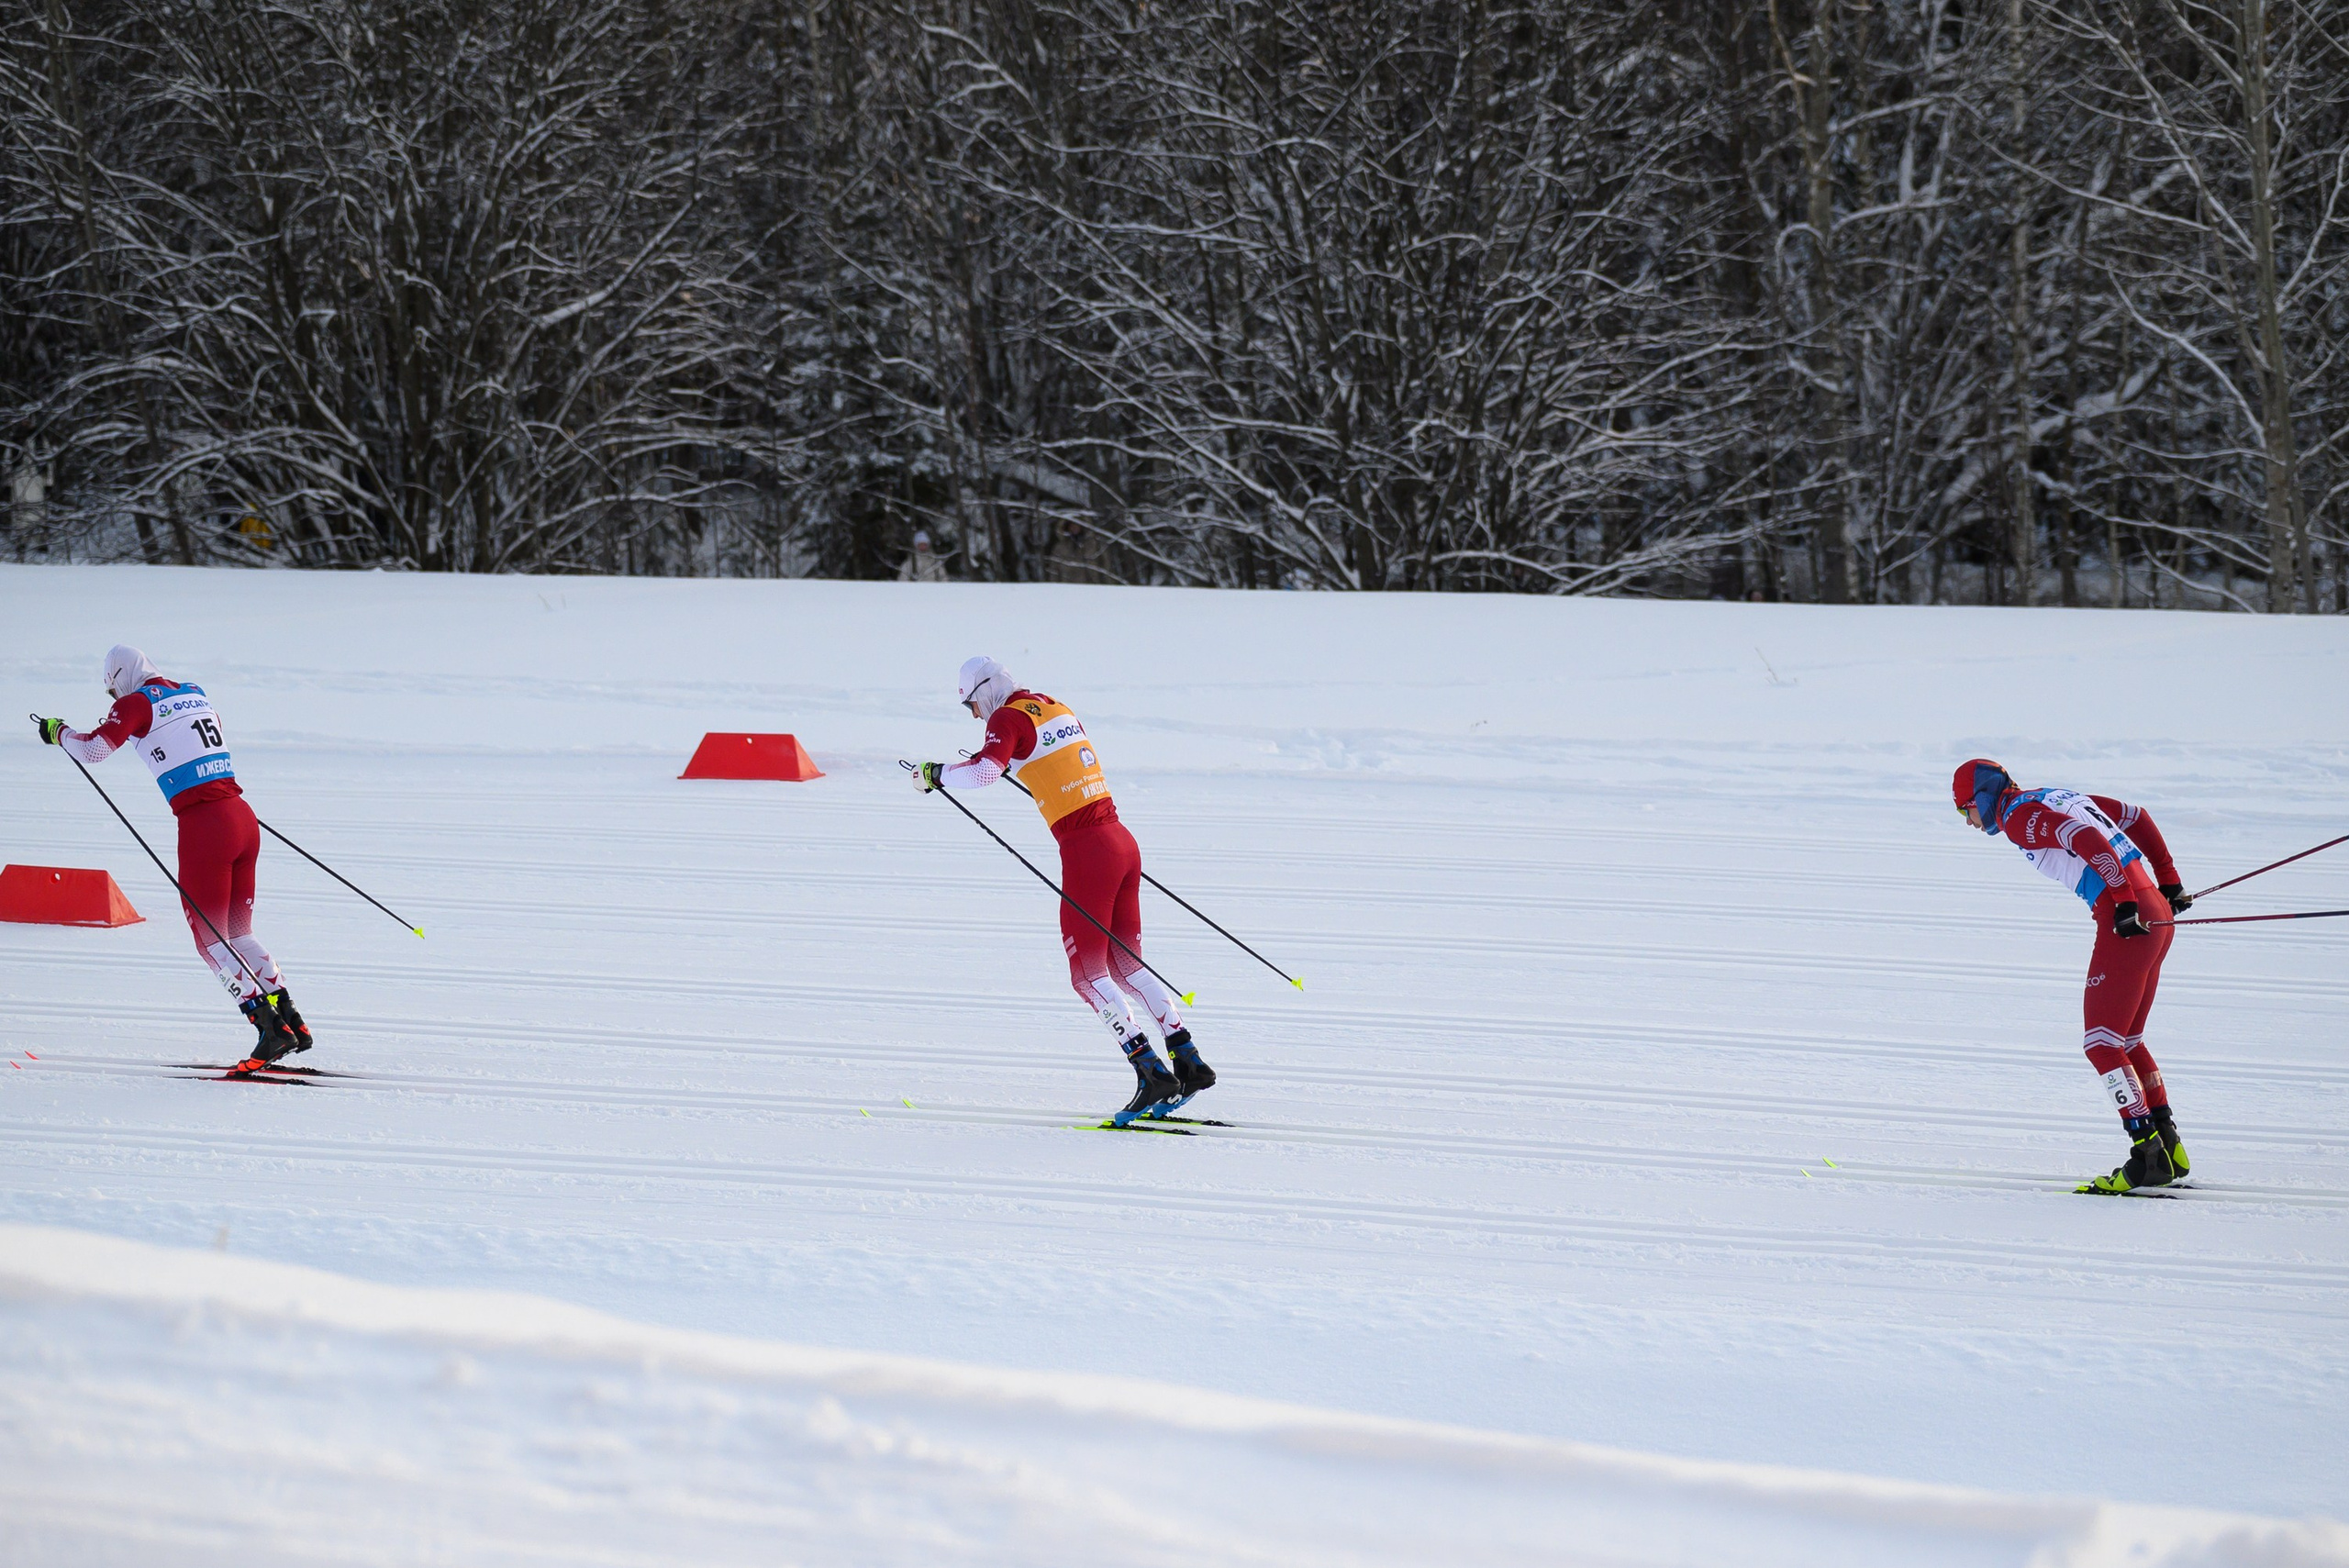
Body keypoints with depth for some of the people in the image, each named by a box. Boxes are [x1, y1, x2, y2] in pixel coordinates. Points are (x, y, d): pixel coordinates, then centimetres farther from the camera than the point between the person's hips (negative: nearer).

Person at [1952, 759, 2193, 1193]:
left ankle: (2149, 1157, -10)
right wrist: (2168, 882, 25)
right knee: (2127, 1041, 17)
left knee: (2102, 1043, -5)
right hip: (2157, 914, 9)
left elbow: (2086, 839, -19)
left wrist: (2124, 900, -23)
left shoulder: (2018, 816, -4)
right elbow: (2135, 817, 25)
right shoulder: (2059, 797, 23)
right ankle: (2168, 1148, 15)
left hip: (2128, 918, -9)